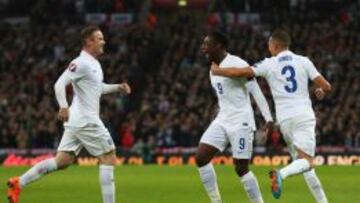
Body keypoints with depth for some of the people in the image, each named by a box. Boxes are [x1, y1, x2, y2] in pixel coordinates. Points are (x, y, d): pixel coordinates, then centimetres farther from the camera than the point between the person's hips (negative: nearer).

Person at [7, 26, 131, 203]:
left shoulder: (94, 64, 16)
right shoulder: (81, 63, -14)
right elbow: (60, 84, -23)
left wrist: (117, 87, 20)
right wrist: (64, 107, -37)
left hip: (77, 121, 10)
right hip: (86, 121, -10)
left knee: (62, 161, 7)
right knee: (109, 158, -4)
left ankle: (18, 183, 5)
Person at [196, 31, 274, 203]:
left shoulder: (237, 64, -12)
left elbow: (256, 91, -15)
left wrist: (268, 118, -21)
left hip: (241, 122, -8)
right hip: (222, 120, 8)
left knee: (241, 168, -8)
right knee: (201, 158, -6)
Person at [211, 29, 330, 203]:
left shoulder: (269, 64, 3)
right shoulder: (303, 61, 4)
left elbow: (240, 72, -4)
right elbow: (326, 87, 2)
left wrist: (217, 71, 13)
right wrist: (321, 92, 26)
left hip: (285, 119, 2)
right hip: (304, 116, -2)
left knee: (302, 160, 13)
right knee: (305, 161, -9)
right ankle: (282, 174, -39)